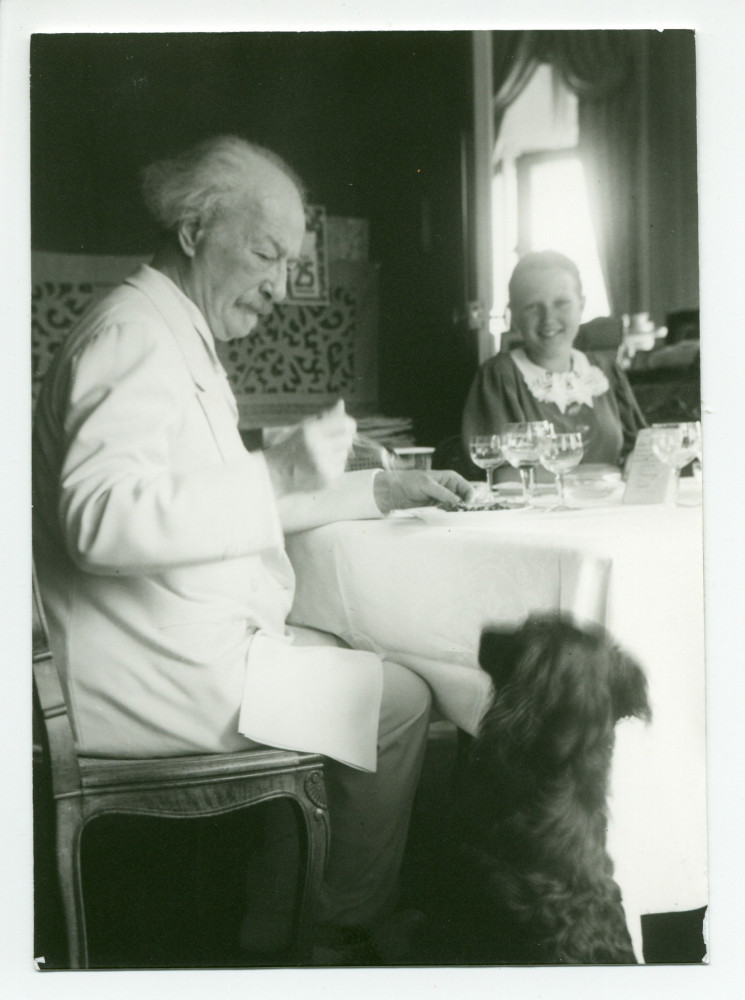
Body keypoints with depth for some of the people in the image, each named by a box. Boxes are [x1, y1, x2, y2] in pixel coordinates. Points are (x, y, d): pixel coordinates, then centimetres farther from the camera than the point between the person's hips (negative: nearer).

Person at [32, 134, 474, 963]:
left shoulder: (177, 337, 16)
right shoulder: (133, 335, -17)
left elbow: (220, 503, 19)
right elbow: (99, 518, -32)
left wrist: (378, 491, 15)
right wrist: (277, 475, -33)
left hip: (200, 640, 11)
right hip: (162, 674, -11)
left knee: (345, 657, 22)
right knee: (399, 700, -1)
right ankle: (352, 923, 22)